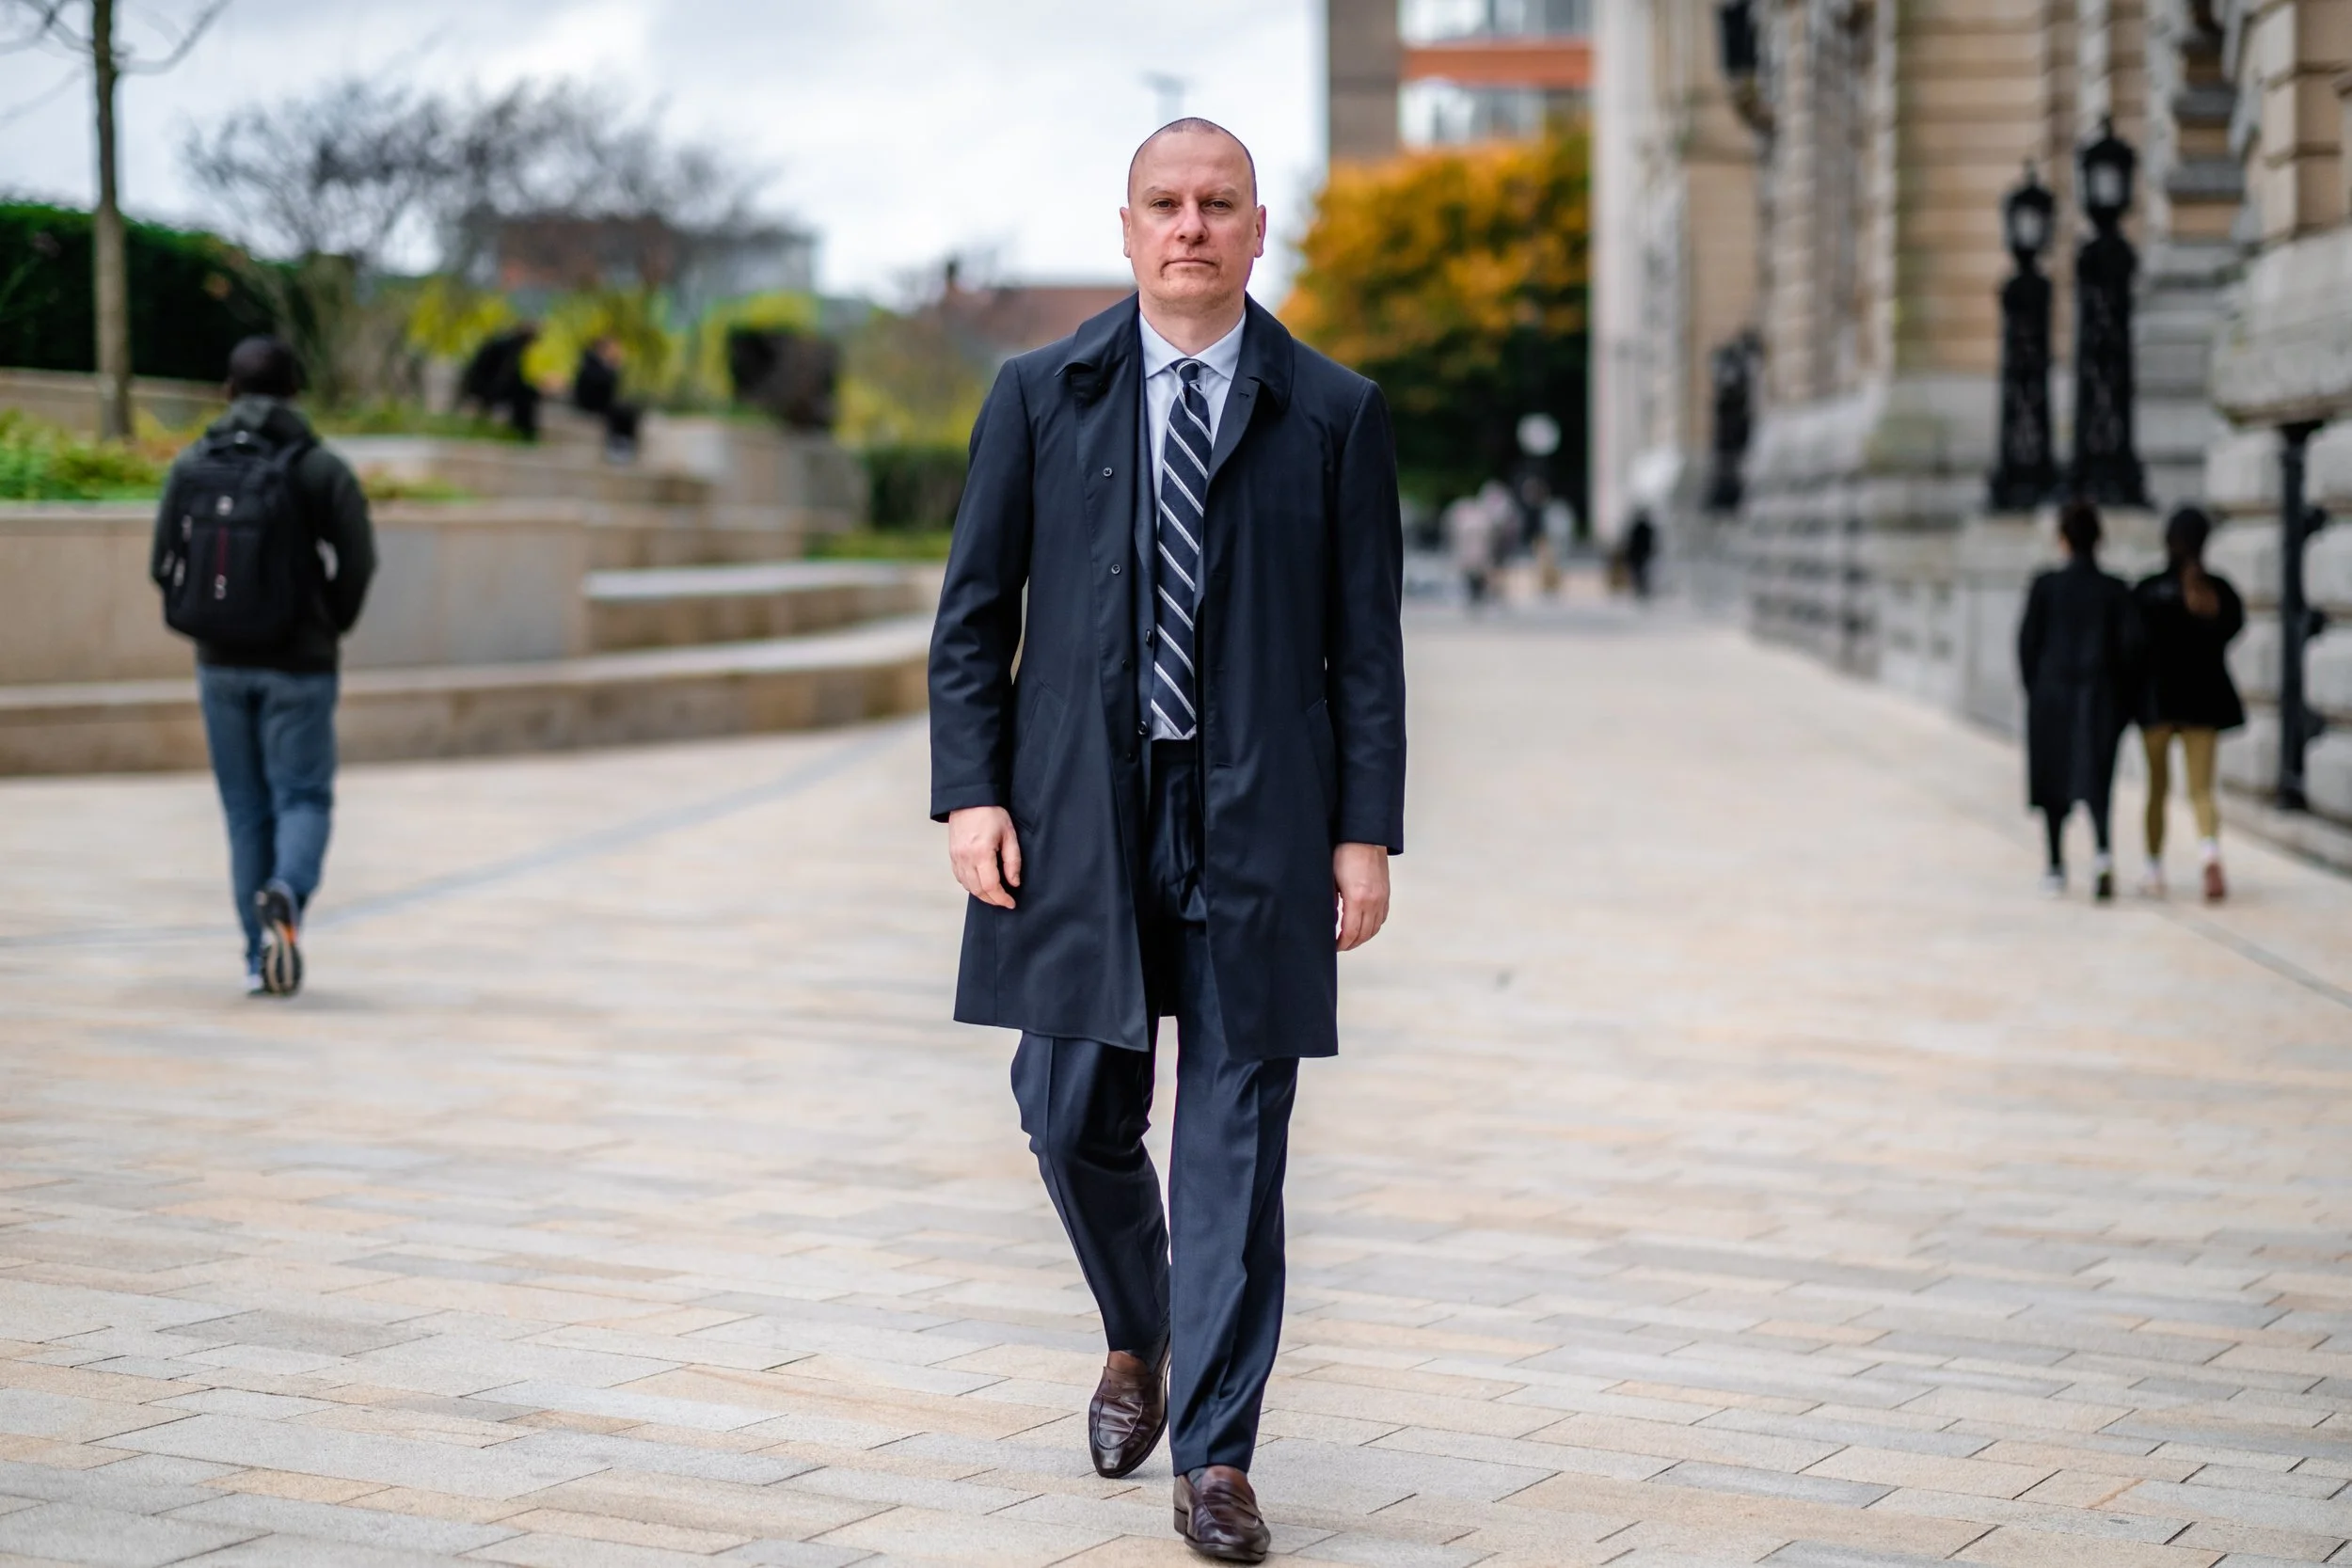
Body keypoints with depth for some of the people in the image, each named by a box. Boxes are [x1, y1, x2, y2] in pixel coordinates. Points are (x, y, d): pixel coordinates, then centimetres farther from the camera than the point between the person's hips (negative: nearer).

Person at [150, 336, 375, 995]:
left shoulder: (191, 466, 1)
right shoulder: (321, 469, -7)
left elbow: (165, 563, -1)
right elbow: (355, 563, -10)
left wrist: (201, 625, 15)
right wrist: (332, 626, 8)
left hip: (221, 663, 3)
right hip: (299, 665, -3)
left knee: (246, 809, 10)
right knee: (303, 796, 5)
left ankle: (262, 959, 9)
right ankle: (286, 893, -26)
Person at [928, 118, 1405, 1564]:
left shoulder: (1335, 413, 5)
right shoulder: (1042, 396, 8)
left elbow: (1366, 644, 3)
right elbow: (974, 615, 7)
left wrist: (1366, 833, -3)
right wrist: (971, 792, -3)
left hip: (1258, 822, -1)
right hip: (1078, 812, 1)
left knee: (1236, 1142, 0)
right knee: (1076, 1116, 4)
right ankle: (1140, 1338, 34)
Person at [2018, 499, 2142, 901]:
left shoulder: (2045, 587, -4)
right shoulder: (2115, 590, -2)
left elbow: (2028, 641, -3)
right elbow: (2130, 646, -5)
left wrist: (2035, 689, 9)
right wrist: (2129, 701, 5)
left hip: (2052, 693, 0)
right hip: (2101, 697, 0)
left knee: (2053, 781, 11)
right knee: (2095, 777, 1)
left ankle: (2056, 868, 17)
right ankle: (2103, 849, -24)